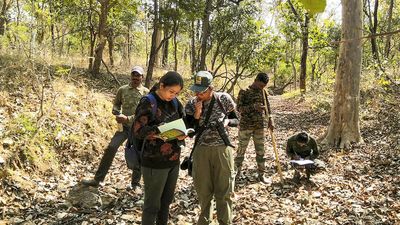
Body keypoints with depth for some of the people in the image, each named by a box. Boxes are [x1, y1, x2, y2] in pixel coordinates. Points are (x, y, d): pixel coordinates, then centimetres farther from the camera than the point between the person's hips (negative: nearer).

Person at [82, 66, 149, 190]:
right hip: (124, 126, 2)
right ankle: (97, 179, 3)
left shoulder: (146, 93, -3)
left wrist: (128, 118, -20)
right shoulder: (122, 90, 6)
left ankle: (135, 184, 22)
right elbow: (116, 104, 16)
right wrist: (118, 114, -7)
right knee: (111, 148, -8)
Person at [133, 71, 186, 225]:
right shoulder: (148, 103, -12)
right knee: (152, 204, 7)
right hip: (155, 163, -6)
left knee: (167, 201, 18)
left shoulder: (175, 103, 6)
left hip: (173, 160, 6)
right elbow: (137, 130, -18)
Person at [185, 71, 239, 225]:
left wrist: (227, 121, -16)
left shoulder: (224, 99, -6)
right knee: (203, 189, 13)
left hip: (222, 149, -1)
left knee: (224, 190, 5)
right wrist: (197, 114, -17)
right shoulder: (191, 104, -3)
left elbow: (236, 120, 5)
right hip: (201, 150, 2)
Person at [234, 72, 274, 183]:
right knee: (241, 149, 5)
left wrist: (270, 119, -3)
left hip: (260, 126, 4)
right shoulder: (244, 92, -7)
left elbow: (267, 107, 12)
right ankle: (237, 171, 21)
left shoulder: (263, 92, 7)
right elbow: (239, 108, -12)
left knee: (260, 151, 7)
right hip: (245, 126, -4)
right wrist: (254, 107, -24)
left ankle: (261, 175, 17)